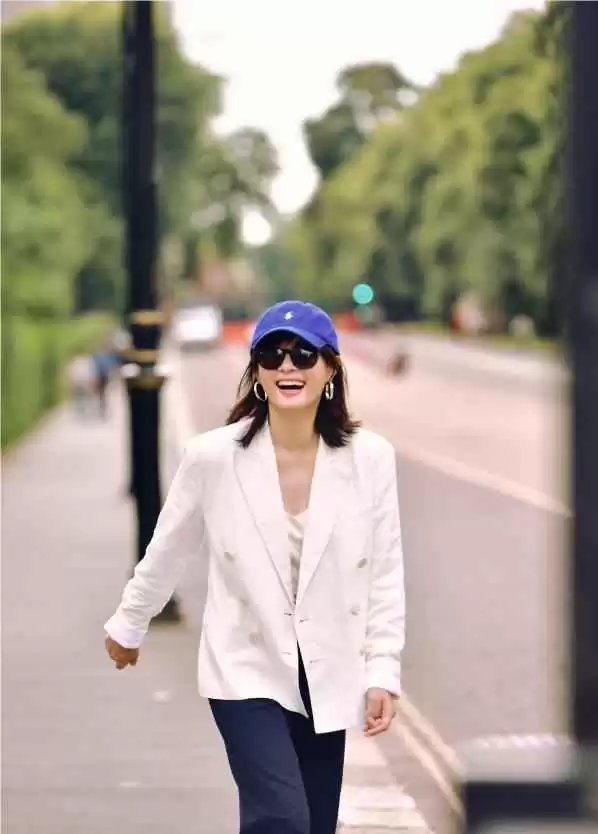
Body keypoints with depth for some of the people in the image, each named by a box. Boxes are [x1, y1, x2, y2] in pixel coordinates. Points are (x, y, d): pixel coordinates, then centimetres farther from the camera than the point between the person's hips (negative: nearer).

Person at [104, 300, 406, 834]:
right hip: (247, 670, -3)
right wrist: (129, 624, 16)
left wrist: (383, 672, -4)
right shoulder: (213, 456, -14)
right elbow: (168, 551, 3)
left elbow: (385, 573, -1)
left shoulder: (371, 457, -9)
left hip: (327, 675, 3)